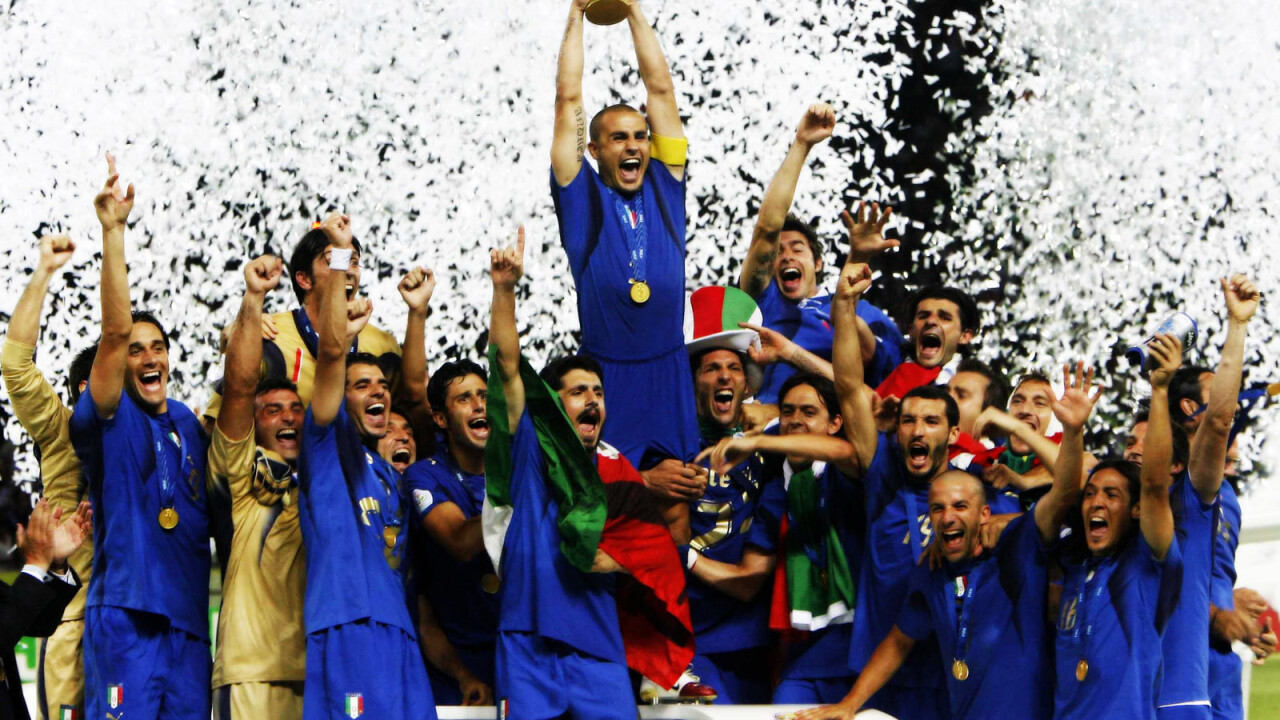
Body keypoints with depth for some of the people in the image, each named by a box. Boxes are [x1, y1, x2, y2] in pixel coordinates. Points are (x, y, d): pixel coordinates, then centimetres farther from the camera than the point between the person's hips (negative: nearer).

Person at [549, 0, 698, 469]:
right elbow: (568, 97, 2)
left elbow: (661, 88, 10)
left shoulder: (663, 187, 10)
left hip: (669, 372, 3)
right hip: (604, 376, -3)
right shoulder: (582, 197, 3)